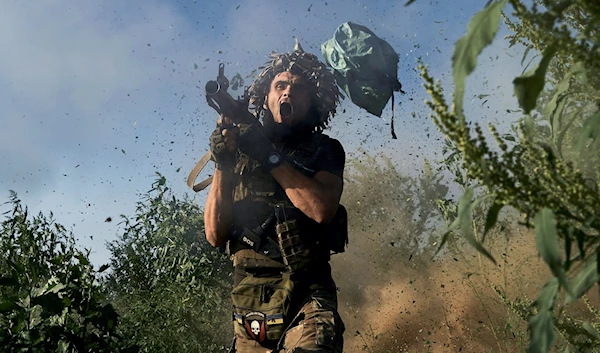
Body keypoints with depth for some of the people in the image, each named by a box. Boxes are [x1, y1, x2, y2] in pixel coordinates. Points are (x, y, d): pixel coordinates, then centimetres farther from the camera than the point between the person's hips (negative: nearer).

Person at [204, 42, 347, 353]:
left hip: (307, 300, -2)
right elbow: (215, 235, 3)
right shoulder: (240, 145, 10)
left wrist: (270, 156, -12)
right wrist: (223, 165, -7)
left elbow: (322, 209, -14)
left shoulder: (325, 150, 7)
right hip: (248, 302, 3)